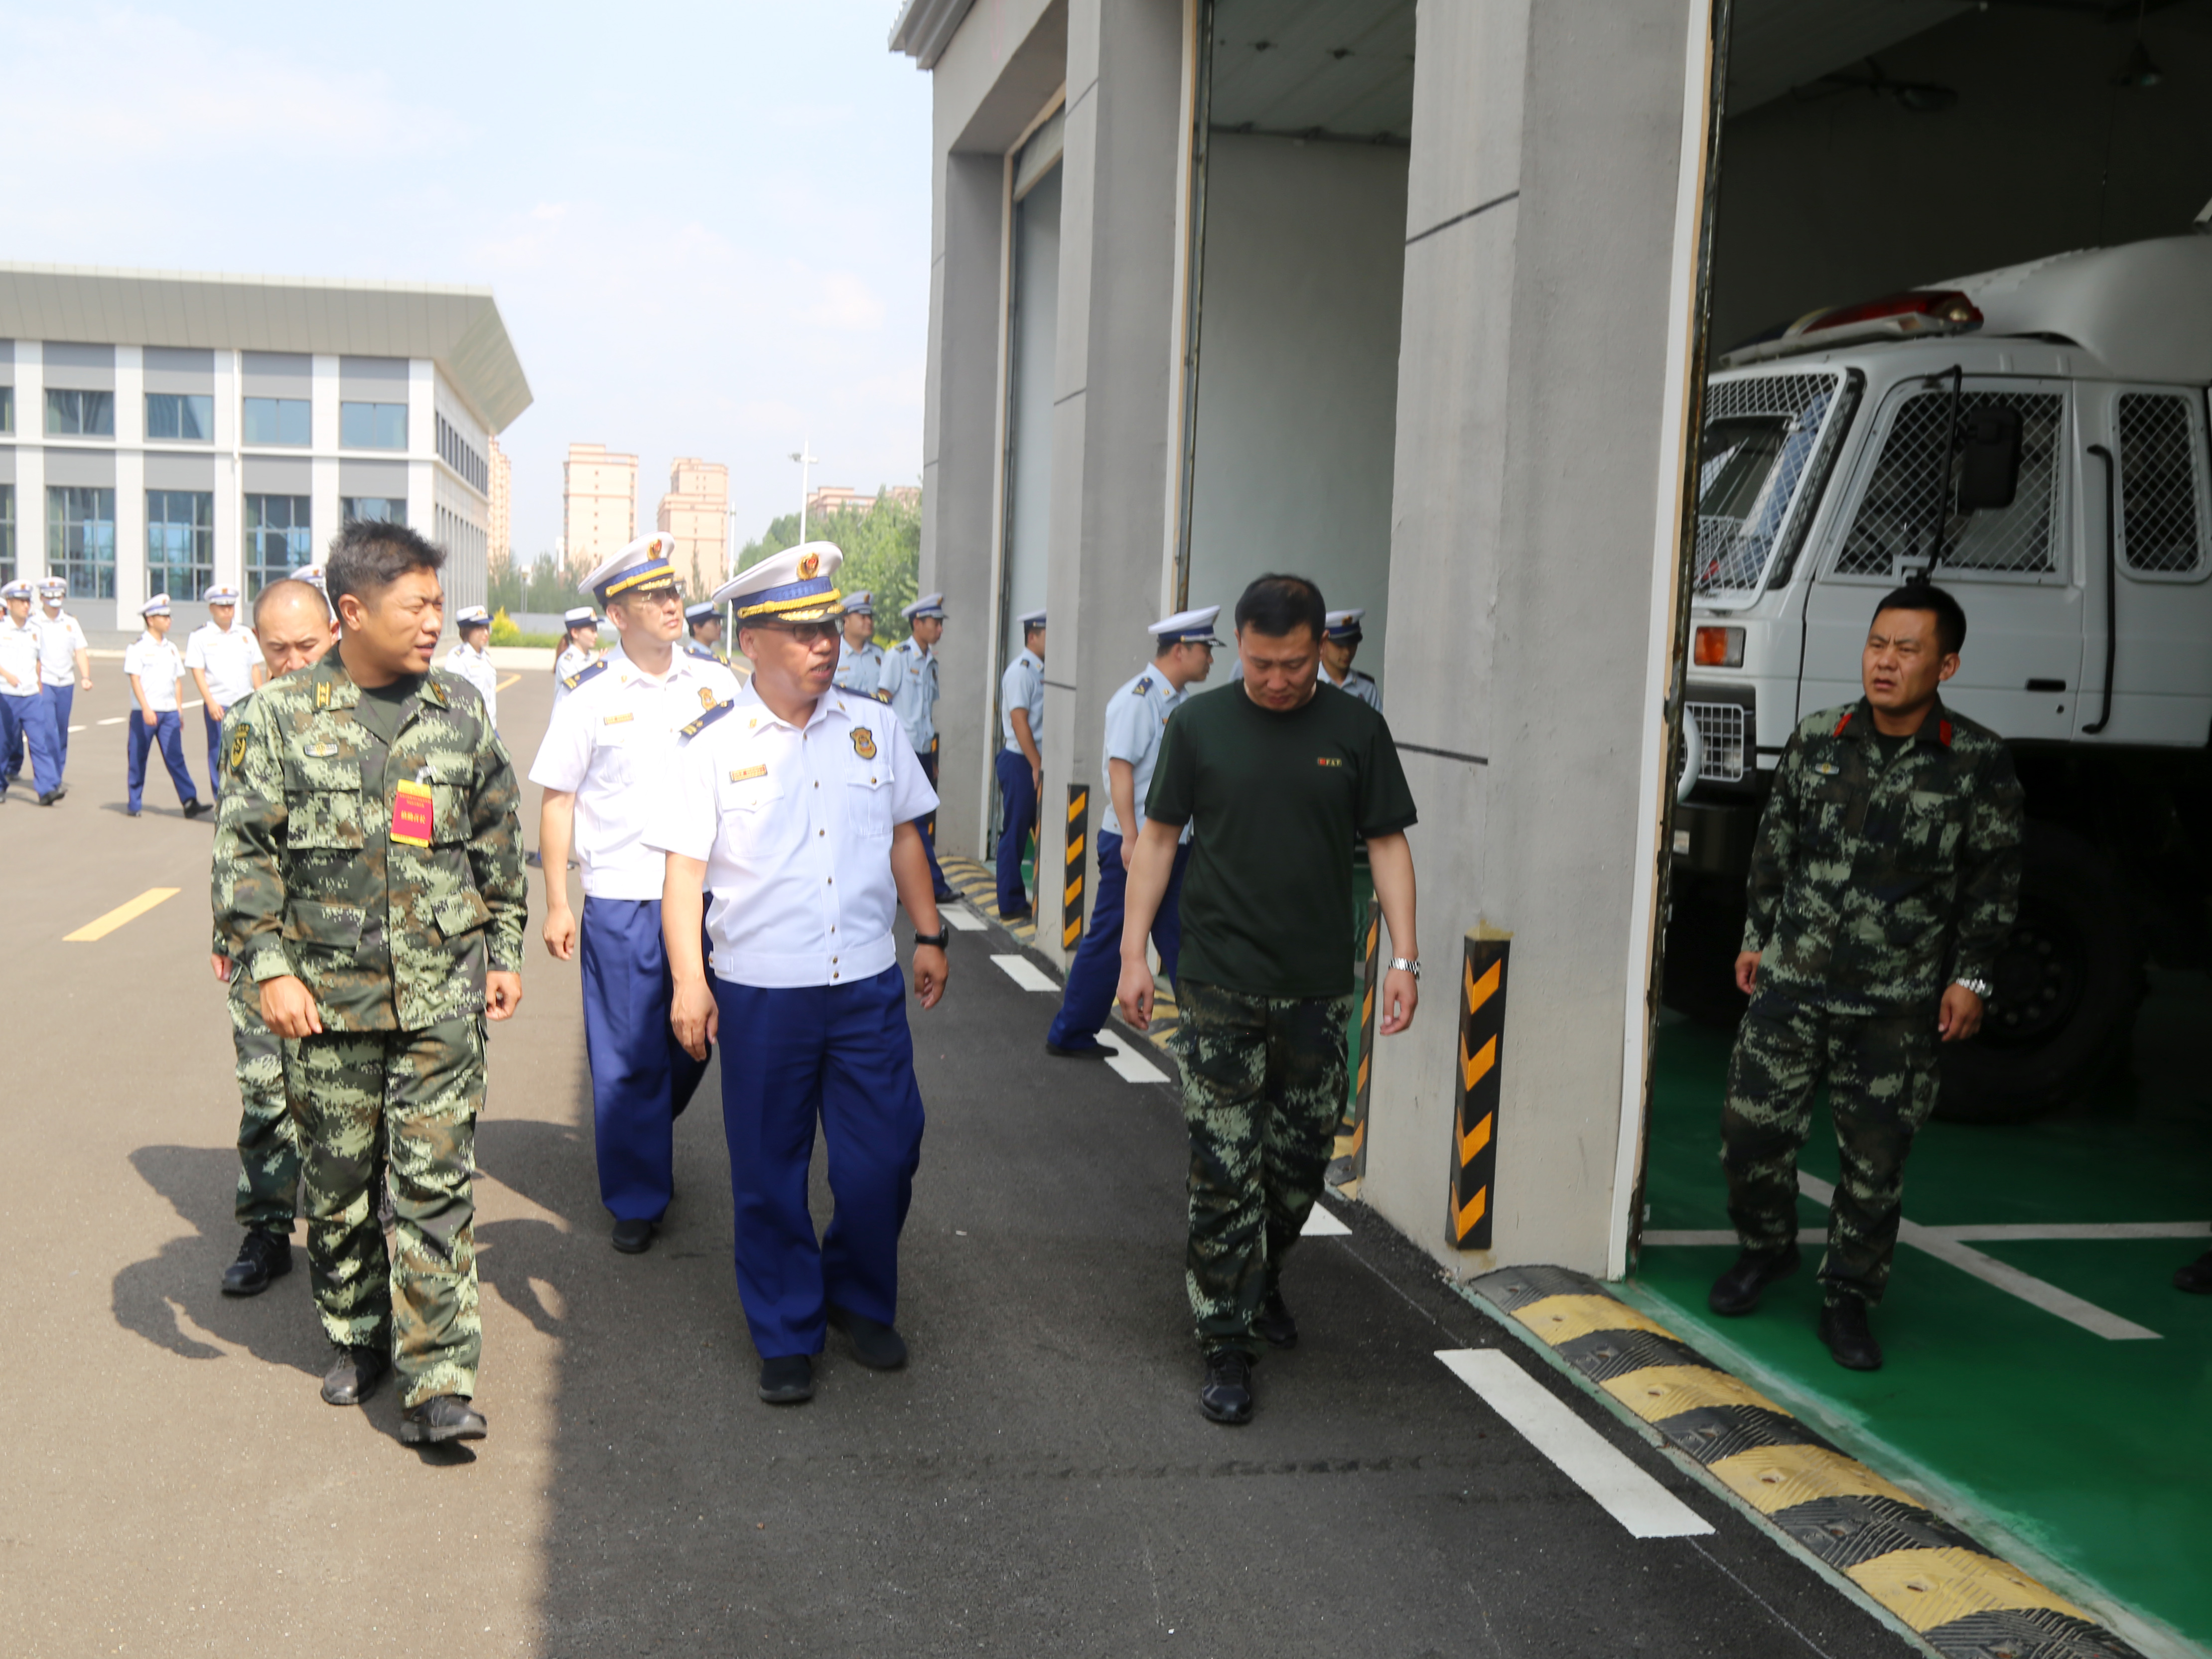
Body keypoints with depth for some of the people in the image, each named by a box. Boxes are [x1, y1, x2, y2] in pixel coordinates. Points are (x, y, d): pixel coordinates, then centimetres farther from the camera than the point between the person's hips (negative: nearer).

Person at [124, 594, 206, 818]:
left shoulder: (171, 648, 13)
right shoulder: (138, 647, -4)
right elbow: (135, 679, -9)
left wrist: (179, 711, 13)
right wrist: (146, 709, -18)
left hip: (169, 712, 4)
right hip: (144, 712, -4)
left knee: (175, 757, -3)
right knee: (138, 758, 4)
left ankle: (190, 802, -10)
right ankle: (134, 804, 15)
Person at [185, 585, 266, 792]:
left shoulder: (246, 633, 11)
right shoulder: (200, 636, 0)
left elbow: (255, 668, 14)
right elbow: (197, 671, -5)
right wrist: (210, 702, -14)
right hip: (218, 705, -3)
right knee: (219, 756, 0)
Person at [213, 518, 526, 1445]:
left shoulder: (459, 714, 5)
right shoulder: (282, 716, -2)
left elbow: (498, 842, 13)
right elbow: (243, 849, -1)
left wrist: (504, 953, 11)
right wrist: (270, 967, -9)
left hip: (442, 996, 1)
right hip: (328, 996, 0)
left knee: (435, 1182, -2)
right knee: (337, 1178, 11)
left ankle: (438, 1380, 2)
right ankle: (356, 1337, 32)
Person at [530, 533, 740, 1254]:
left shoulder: (717, 685, 5)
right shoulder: (591, 699, -3)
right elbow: (558, 801, 1)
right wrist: (557, 903, -3)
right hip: (621, 901, -3)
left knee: (693, 1044, 13)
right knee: (628, 1055, 3)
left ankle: (648, 1134, 42)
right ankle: (636, 1199, 18)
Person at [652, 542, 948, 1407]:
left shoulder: (872, 728, 7)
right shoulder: (715, 743, -4)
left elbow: (903, 837, 16)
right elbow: (684, 867, -6)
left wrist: (928, 934, 13)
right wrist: (688, 979, -13)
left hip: (868, 984, 3)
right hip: (760, 990, -2)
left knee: (885, 1155, 6)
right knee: (769, 1171, 7)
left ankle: (862, 1301, 31)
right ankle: (786, 1336, 25)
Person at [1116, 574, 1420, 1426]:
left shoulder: (1355, 729, 2)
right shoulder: (1199, 724, 0)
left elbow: (1388, 843, 4)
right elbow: (1158, 837, 4)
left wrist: (1404, 957, -4)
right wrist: (1133, 950, -1)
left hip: (1318, 988, 2)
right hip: (1219, 987, -2)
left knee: (1302, 1157, 13)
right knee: (1224, 1171, -1)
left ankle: (1263, 1277, 40)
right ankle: (1226, 1345, 9)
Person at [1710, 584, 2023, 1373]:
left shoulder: (1979, 763, -5)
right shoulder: (1815, 739, 2)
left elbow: (1994, 882, 0)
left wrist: (1969, 979, -3)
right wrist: (1756, 939, 11)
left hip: (1898, 1008, -2)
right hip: (1790, 984, 2)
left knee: (1875, 1163, 4)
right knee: (1752, 1130, 3)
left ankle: (1848, 1298, 22)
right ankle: (1766, 1249, 31)